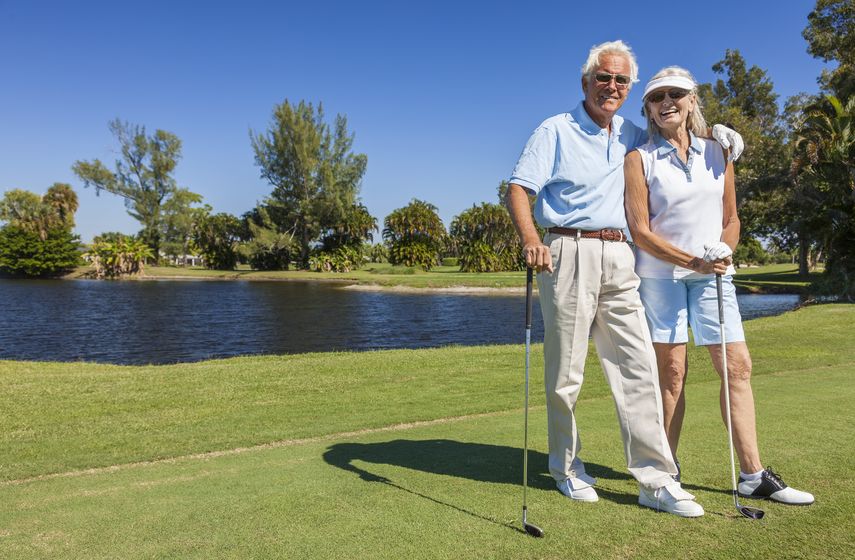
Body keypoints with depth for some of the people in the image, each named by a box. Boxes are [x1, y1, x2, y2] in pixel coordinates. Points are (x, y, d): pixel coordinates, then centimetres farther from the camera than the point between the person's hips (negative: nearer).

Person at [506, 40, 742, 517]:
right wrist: (531, 239, -25)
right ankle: (567, 468, 19)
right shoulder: (556, 130, 4)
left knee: (639, 366, -2)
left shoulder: (631, 135, 19)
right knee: (566, 372, 2)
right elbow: (518, 189, -5)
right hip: (568, 254, -4)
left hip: (618, 259, 5)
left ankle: (657, 480, 3)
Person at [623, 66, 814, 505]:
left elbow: (730, 217, 16)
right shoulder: (639, 159, -1)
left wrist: (725, 250, -5)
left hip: (713, 274, 4)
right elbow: (639, 230, -7)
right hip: (660, 275, -4)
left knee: (737, 366, 0)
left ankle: (753, 476, 10)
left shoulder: (717, 153, 12)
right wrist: (691, 261, -15)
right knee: (672, 371, -1)